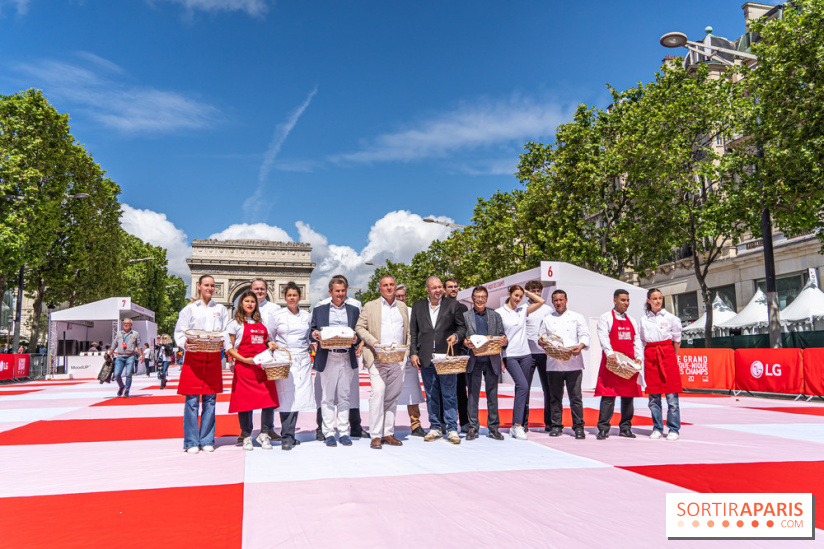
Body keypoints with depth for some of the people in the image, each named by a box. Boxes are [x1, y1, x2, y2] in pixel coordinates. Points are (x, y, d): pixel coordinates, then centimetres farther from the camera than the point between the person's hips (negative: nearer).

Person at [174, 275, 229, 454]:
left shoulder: (221, 309, 17)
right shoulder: (189, 309, 10)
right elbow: (179, 332, 4)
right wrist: (185, 344, -16)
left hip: (213, 357, 2)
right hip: (193, 356, -2)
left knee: (210, 400, 3)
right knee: (192, 401, -4)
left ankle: (207, 441, 11)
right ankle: (191, 442, 5)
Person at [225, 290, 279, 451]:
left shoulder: (262, 322, 18)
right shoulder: (235, 323, 4)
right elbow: (229, 347, -1)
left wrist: (270, 345, 4)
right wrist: (244, 359, -12)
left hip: (264, 367, 4)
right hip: (243, 367, -3)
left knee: (270, 400, -6)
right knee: (245, 401, 0)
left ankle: (264, 434, 9)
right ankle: (247, 437, 15)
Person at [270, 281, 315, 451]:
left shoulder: (307, 316, 12)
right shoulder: (278, 316, 6)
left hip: (302, 360, 2)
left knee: (298, 396, -1)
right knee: (286, 397, -9)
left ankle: (289, 435, 10)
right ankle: (287, 437, -5)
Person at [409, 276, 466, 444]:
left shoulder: (452, 305, 6)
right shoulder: (418, 306, 10)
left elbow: (462, 326, 9)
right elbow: (413, 332, 10)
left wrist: (456, 336, -12)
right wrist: (413, 353, 2)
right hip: (426, 359, 2)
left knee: (449, 394, 0)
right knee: (431, 395, 9)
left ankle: (452, 429, 8)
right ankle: (435, 427, 19)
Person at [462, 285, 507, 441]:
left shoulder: (495, 316, 14)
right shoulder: (465, 316, 8)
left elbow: (502, 335, 10)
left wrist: (504, 341, -12)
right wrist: (465, 343, -18)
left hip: (492, 361, 2)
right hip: (473, 361, -1)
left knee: (492, 395, 5)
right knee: (473, 394, 2)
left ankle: (493, 428, 13)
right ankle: (473, 427, 9)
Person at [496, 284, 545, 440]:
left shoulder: (523, 310, 10)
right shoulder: (499, 312, -1)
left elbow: (541, 301, 5)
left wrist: (527, 292, 7)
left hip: (525, 354, 5)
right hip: (510, 355, -5)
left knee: (520, 388, 6)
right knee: (523, 386, -18)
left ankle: (516, 425, 14)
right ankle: (517, 425, -14)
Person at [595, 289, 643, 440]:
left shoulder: (632, 320, 19)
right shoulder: (606, 318, 3)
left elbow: (637, 340, 15)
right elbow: (603, 337, -10)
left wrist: (638, 357, -1)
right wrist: (609, 353, -25)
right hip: (612, 362, -5)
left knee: (628, 396, 7)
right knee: (608, 396, -7)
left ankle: (625, 428, 17)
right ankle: (603, 429, -3)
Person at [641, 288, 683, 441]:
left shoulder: (670, 317, 3)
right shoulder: (643, 319, 9)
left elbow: (677, 340, 9)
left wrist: (673, 357, 8)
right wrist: (645, 355, 8)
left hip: (667, 353, -2)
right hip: (650, 355, 2)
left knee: (671, 395, -4)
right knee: (653, 396, 4)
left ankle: (674, 429, 4)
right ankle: (657, 428, 13)